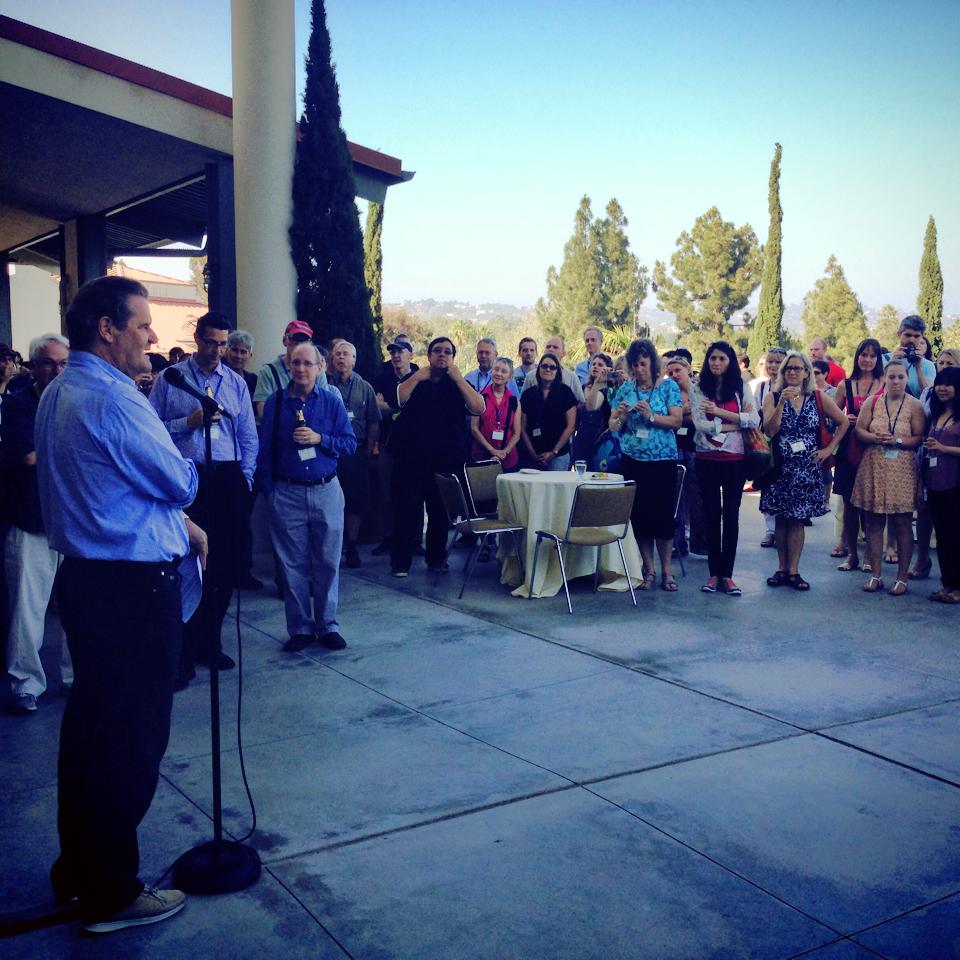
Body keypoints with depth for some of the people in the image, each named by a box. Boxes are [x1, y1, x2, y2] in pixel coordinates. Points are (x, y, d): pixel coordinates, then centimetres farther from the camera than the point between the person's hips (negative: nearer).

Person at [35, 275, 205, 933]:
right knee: (133, 737, 1)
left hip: (85, 576, 10)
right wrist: (184, 466, 8)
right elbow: (180, 482, -13)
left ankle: (77, 871, 34)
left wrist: (179, 521, 12)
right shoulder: (113, 398, -19)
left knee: (89, 728, 19)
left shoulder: (59, 394, 12)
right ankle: (112, 896, 14)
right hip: (134, 585, -10)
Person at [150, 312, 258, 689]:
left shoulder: (235, 382, 12)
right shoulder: (170, 379, 2)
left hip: (228, 478, 4)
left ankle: (209, 644, 21)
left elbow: (249, 436, 14)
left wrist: (245, 478, 6)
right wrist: (189, 422, -13)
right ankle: (183, 656, 3)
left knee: (227, 563, 7)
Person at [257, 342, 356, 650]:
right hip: (287, 494, 0)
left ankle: (328, 626, 17)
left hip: (326, 491, 0)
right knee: (293, 564, 4)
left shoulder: (332, 401, 3)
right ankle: (300, 628, 16)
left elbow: (350, 443, 2)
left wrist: (319, 439, -14)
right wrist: (268, 491, 3)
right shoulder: (275, 402, 3)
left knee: (328, 563, 5)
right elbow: (265, 449, 6)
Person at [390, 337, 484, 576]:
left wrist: (458, 378, -9)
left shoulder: (460, 384, 10)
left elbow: (479, 408, -8)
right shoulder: (414, 381, 11)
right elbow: (396, 400, -8)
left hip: (447, 460, 1)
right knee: (407, 510, -2)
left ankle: (437, 559, 23)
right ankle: (400, 561, 7)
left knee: (441, 512, 9)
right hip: (411, 459, -1)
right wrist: (418, 377, -9)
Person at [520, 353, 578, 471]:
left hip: (558, 456, -2)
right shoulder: (528, 394, 7)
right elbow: (523, 428, 5)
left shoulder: (565, 392, 2)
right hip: (533, 456, 2)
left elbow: (571, 426, -2)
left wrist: (554, 452, -6)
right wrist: (532, 454, -6)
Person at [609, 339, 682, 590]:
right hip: (632, 460, 3)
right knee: (639, 515, 4)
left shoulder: (668, 386, 2)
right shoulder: (625, 389, 8)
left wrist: (651, 416, -19)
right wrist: (621, 416, -12)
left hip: (662, 460, -3)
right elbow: (612, 425, 9)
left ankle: (666, 571, 9)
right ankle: (648, 570, 15)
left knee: (663, 513, -2)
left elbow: (677, 420, -7)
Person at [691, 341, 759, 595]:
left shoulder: (742, 387, 4)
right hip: (707, 458, 0)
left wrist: (719, 412, -14)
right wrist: (736, 422, -9)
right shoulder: (698, 390, 2)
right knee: (712, 514, 5)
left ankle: (727, 574, 9)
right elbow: (701, 425, -9)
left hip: (736, 459, 0)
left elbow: (754, 420, -7)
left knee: (731, 515, 3)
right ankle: (714, 573, 12)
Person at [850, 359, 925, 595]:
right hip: (873, 468, 2)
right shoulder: (873, 402, 7)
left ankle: (902, 578, 10)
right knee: (874, 522, 5)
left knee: (902, 523, 1)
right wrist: (876, 438, -14)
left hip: (902, 469, -2)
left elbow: (920, 438, -3)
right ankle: (875, 575, 15)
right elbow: (859, 430, 3)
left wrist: (897, 441, -17)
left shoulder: (914, 405, 1)